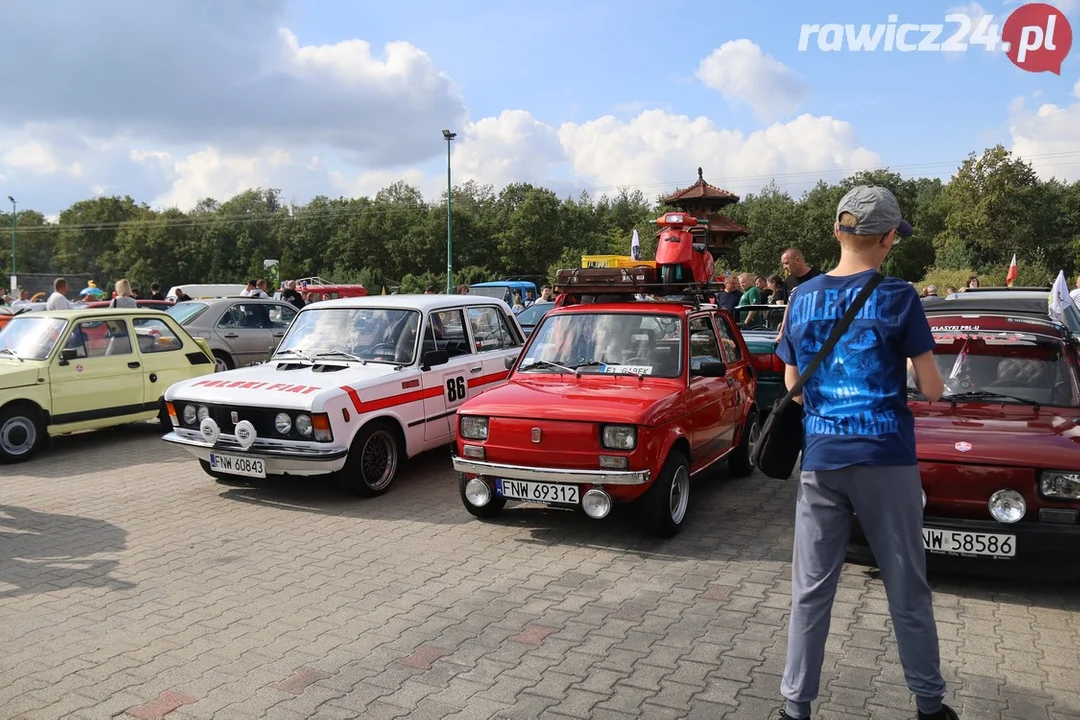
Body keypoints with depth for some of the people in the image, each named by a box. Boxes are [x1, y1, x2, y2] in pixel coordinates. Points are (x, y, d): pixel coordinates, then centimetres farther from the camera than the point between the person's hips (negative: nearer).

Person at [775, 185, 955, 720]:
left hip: (821, 461, 3)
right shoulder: (898, 297, -7)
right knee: (907, 591, 12)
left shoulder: (801, 299, 3)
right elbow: (931, 389, -3)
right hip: (886, 460, -2)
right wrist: (919, 375, 17)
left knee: (811, 590, 9)